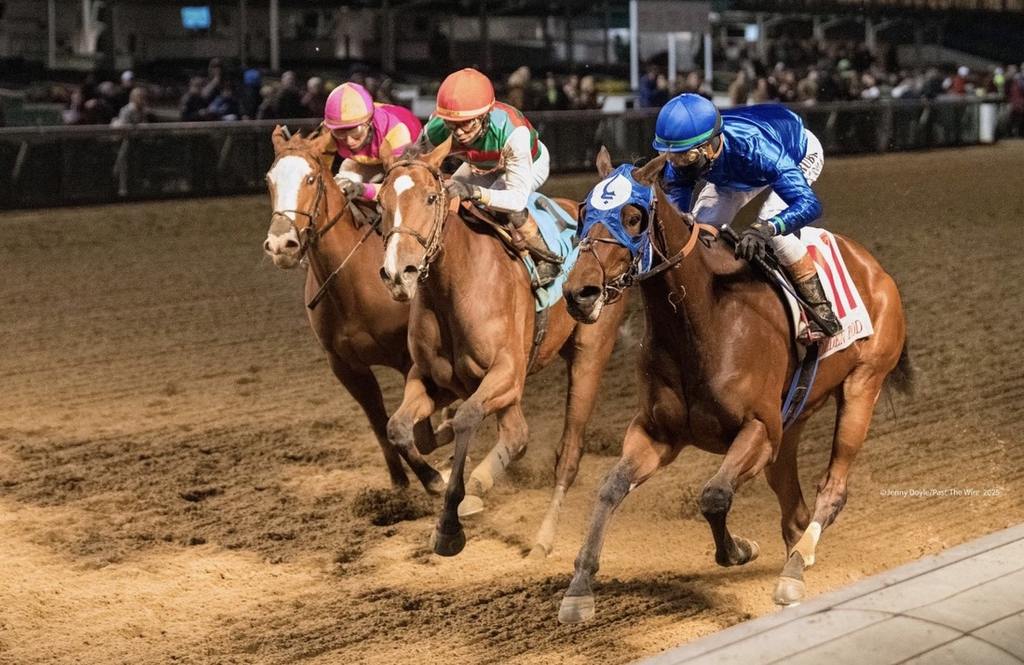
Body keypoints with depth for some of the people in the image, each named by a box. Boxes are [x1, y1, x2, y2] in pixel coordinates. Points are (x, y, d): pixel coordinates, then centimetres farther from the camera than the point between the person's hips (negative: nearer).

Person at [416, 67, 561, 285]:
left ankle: (546, 258, -12)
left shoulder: (512, 132, -47)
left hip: (531, 163, -5)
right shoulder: (436, 131, -36)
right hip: (482, 167, 5)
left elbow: (518, 198, -46)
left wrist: (475, 193, -61)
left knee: (504, 201, -32)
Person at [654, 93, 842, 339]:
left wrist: (763, 229, -71)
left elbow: (809, 204, -55)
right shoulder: (680, 159, -33)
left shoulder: (757, 149, -49)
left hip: (801, 153, -5)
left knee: (771, 222, -29)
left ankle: (820, 308, -18)